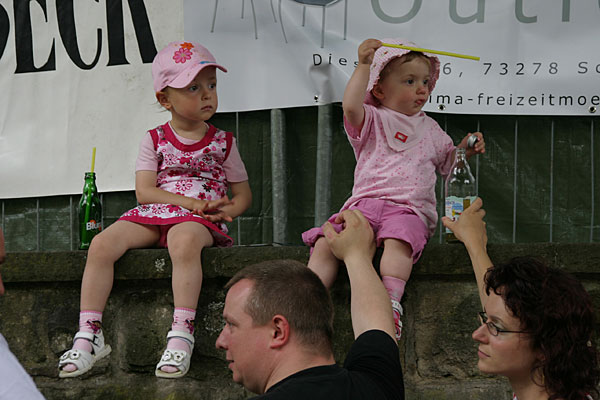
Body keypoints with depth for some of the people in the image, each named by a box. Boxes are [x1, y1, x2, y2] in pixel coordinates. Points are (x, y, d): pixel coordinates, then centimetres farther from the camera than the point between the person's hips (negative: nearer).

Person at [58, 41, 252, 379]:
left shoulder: (223, 142, 12)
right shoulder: (155, 141, 11)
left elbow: (243, 193, 14)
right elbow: (145, 191, 0)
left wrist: (226, 210, -11)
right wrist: (192, 202, -14)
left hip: (199, 221, -2)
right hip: (153, 214, 2)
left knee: (183, 240, -41)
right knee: (102, 244, -24)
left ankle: (181, 335, -42)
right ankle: (89, 335, -20)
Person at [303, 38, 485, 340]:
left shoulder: (429, 128, 25)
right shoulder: (372, 121, 12)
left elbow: (448, 162, 33)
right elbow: (350, 106, -10)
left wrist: (466, 150, 13)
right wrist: (363, 66, -10)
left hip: (409, 208, 0)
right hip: (363, 204, 0)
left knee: (398, 240, -38)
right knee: (325, 242, -25)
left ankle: (392, 301, -47)